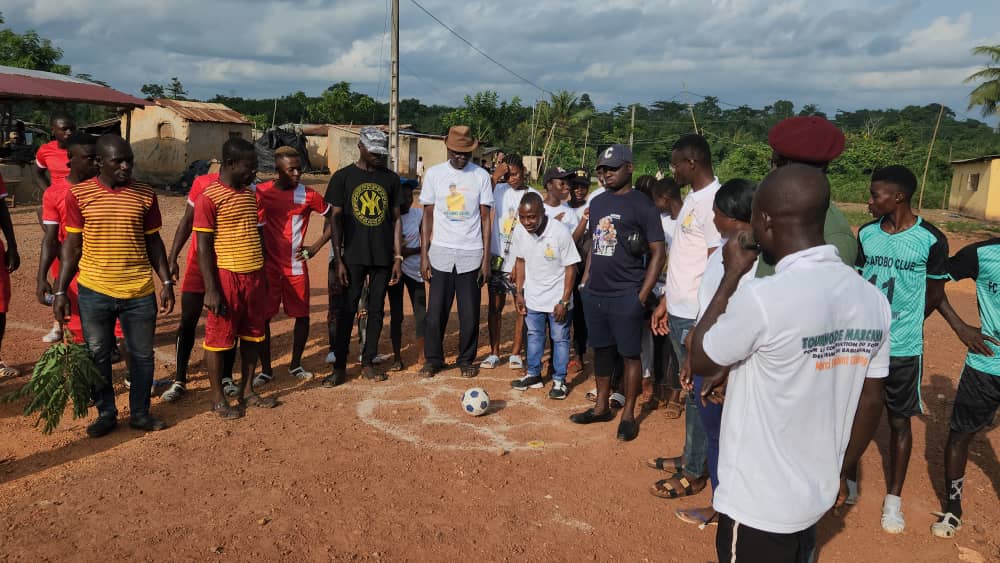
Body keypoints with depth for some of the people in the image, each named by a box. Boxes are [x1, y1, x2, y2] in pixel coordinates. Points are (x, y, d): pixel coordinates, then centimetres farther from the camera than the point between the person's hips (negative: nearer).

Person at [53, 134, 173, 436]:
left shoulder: (145, 195, 0)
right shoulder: (79, 194, -3)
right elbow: (72, 245, 1)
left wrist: (167, 282, 2)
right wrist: (60, 291, -2)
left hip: (139, 292, 1)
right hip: (94, 292, -1)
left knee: (142, 355, 9)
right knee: (97, 355, 10)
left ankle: (140, 413, 25)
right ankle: (106, 413, 27)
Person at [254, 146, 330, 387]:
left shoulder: (308, 195, -4)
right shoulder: (261, 192, -2)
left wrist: (316, 247, 1)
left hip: (297, 267, 0)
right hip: (268, 266, 0)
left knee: (302, 315, 5)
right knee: (262, 317, 1)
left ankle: (295, 365, 24)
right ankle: (266, 369, 15)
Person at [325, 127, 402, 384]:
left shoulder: (391, 178, 8)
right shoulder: (343, 176, 0)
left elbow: (395, 219, 10)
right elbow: (335, 218, -1)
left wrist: (398, 257, 4)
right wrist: (338, 260, -7)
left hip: (383, 256, 3)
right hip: (353, 255, -2)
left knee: (376, 310, 8)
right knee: (347, 310, 0)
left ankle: (367, 363, 18)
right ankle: (339, 367, 8)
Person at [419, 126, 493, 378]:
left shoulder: (481, 176, 1)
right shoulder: (434, 174, 2)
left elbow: (486, 219, 3)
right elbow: (428, 216, 5)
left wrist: (486, 258, -2)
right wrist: (423, 255, 0)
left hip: (471, 254, 0)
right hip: (441, 253, 0)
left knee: (470, 313, 4)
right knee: (436, 311, 2)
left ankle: (466, 360, 21)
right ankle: (433, 359, 19)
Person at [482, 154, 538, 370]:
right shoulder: (499, 190, 2)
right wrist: (494, 176, -18)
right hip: (498, 258, 1)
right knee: (495, 306, 6)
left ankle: (515, 353, 16)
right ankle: (494, 353, 16)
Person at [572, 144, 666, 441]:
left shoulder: (642, 205, -8)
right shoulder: (597, 202, 13)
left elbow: (658, 253, -9)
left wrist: (642, 296, -13)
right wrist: (586, 280, 13)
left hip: (625, 296, -6)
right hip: (594, 293, 7)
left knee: (629, 355, 2)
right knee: (601, 349, 14)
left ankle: (628, 414, 14)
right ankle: (601, 407, 27)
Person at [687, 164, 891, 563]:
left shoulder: (763, 298, -27)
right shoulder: (873, 301, -5)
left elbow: (700, 361, -10)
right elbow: (871, 403, 5)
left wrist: (732, 276, -5)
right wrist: (839, 471, 19)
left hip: (757, 502, -6)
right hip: (817, 495, 6)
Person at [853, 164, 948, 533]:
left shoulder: (931, 240, -11)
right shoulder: (866, 233, -1)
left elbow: (935, 294, 0)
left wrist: (903, 323, 7)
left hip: (903, 349, -3)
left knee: (899, 422, 10)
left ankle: (893, 499, 24)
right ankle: (849, 480, 32)